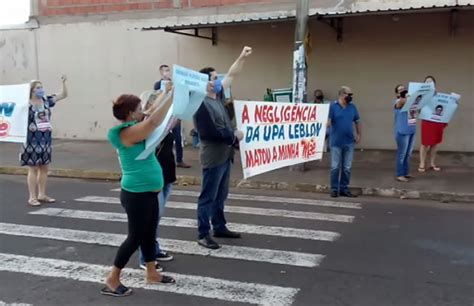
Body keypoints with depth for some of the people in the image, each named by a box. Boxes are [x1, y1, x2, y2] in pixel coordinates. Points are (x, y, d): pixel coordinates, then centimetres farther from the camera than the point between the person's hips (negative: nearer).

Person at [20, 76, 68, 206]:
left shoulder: (46, 100, 5)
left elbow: (63, 95, 5)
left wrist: (63, 82, -6)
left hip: (46, 140, 6)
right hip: (32, 141, -6)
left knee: (44, 168, 11)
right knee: (33, 169, 1)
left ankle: (42, 195, 22)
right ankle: (32, 197, 9)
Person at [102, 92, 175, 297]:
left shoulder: (133, 130, 10)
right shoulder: (127, 133, -20)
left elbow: (152, 121, 16)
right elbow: (153, 121, -32)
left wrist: (166, 95, 6)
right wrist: (171, 97, -26)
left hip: (147, 192, 10)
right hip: (136, 194, -10)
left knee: (149, 233, 17)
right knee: (135, 237, -1)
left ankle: (152, 274, 31)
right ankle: (112, 280, 11)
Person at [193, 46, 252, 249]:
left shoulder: (218, 96, 8)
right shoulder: (201, 104, -18)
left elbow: (231, 75, 18)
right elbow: (211, 132, -24)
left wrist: (242, 57, 12)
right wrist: (234, 136, -14)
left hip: (224, 155, 9)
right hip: (213, 158, -9)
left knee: (221, 196, 17)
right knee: (208, 197, -2)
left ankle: (219, 227, 28)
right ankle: (203, 235, 6)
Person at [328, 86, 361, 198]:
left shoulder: (352, 107, 6)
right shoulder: (333, 106, -7)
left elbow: (357, 121, 16)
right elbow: (328, 121, -12)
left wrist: (359, 134, 11)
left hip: (349, 142, 4)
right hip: (336, 142, -4)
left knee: (347, 168, 8)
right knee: (335, 167, 4)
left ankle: (344, 189, 18)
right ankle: (334, 189, 14)